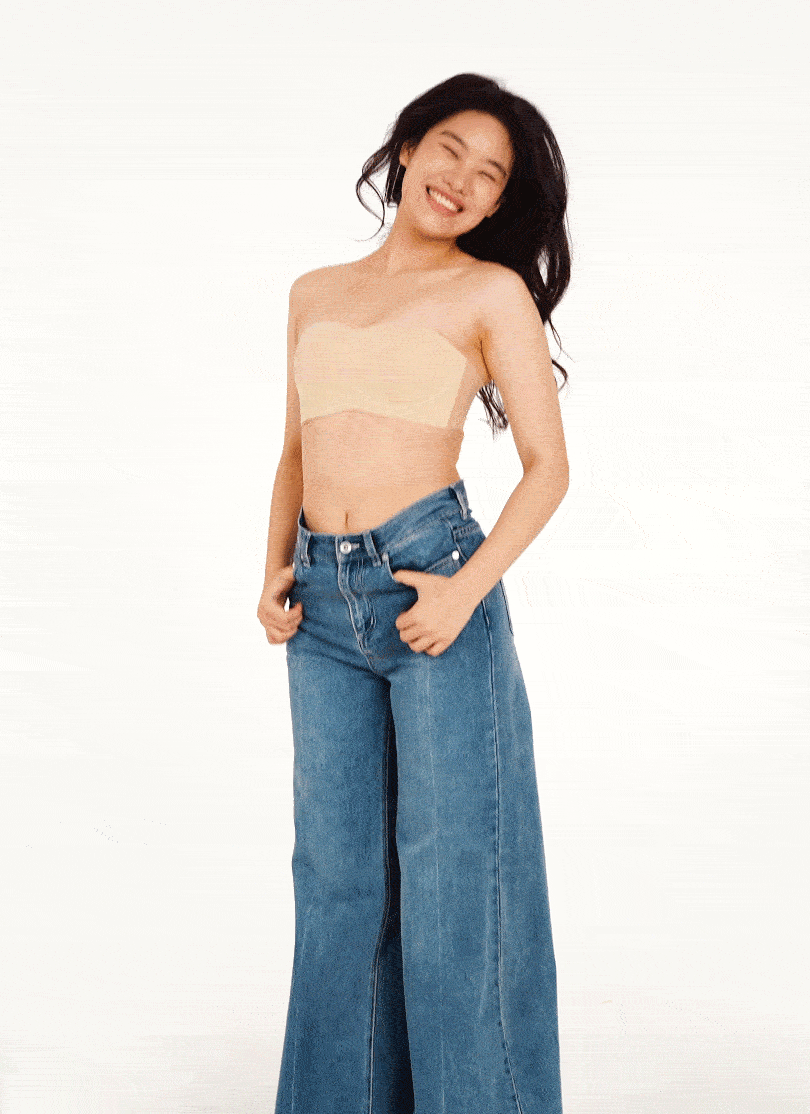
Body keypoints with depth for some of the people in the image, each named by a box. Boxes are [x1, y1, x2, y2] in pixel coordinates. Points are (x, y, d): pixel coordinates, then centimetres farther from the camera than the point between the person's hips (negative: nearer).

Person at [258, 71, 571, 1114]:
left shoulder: (492, 291, 3)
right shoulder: (314, 293, 17)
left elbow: (547, 465, -1)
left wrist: (467, 587, -14)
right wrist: (274, 572, 7)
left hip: (428, 575, -4)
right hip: (323, 600, 5)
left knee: (449, 862, 0)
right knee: (338, 866, 10)